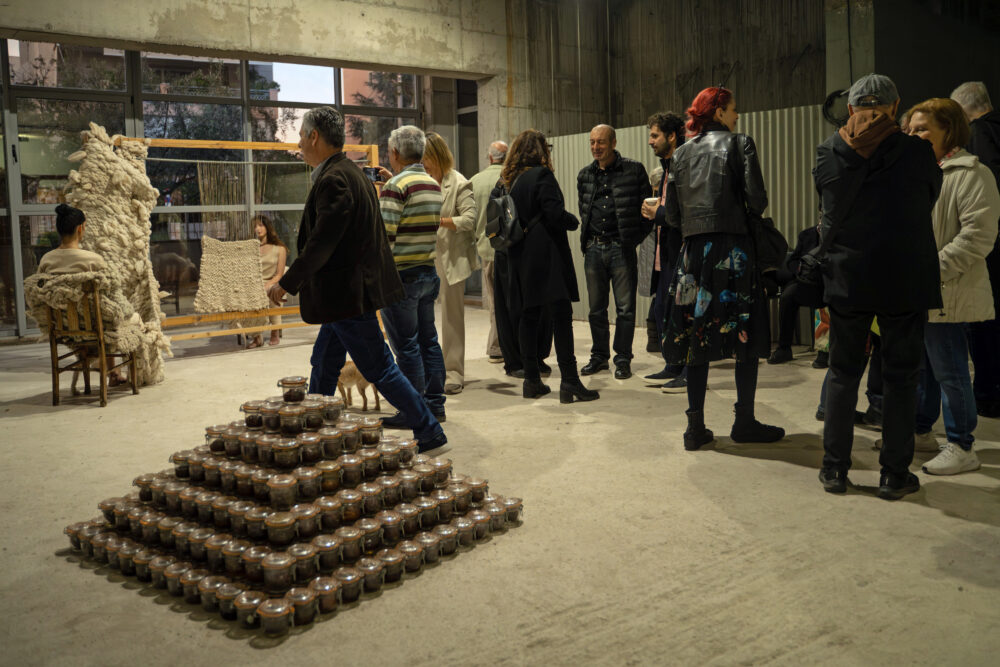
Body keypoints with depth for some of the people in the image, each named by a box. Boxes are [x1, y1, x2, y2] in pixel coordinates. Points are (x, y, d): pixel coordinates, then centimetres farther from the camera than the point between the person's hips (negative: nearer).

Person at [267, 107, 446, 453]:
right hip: (351, 291, 11)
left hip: (349, 294, -11)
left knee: (379, 370, -2)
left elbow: (320, 245, -23)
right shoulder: (352, 172, 12)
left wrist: (286, 284, -14)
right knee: (323, 366, 19)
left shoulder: (334, 180, -20)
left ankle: (430, 434, 6)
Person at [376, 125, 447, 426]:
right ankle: (435, 404, 19)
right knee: (428, 341, 13)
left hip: (401, 276, -8)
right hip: (429, 272, 8)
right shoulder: (434, 185, 10)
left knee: (407, 347, -2)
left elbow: (385, 236, -18)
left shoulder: (396, 186, -13)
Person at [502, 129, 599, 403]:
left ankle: (532, 380, 14)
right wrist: (574, 222, 2)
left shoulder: (508, 180, 10)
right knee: (561, 315, -5)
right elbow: (555, 213, -15)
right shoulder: (541, 175, -10)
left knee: (529, 316, 10)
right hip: (546, 255, -7)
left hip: (521, 257, 7)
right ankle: (569, 382, -6)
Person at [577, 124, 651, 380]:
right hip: (593, 248, 4)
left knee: (625, 308, 0)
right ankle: (599, 356, 22)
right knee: (596, 308, 10)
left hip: (621, 248, -4)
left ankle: (623, 359, 9)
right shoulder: (585, 175, 10)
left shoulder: (633, 170, -2)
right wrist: (587, 238, 12)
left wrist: (635, 238, -4)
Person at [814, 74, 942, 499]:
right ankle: (894, 475, 13)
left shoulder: (828, 153, -4)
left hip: (846, 280, 2)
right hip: (907, 282, -2)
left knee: (843, 373, 12)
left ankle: (835, 468, 16)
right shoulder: (917, 153, -9)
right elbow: (931, 198, 7)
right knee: (901, 376, 8)